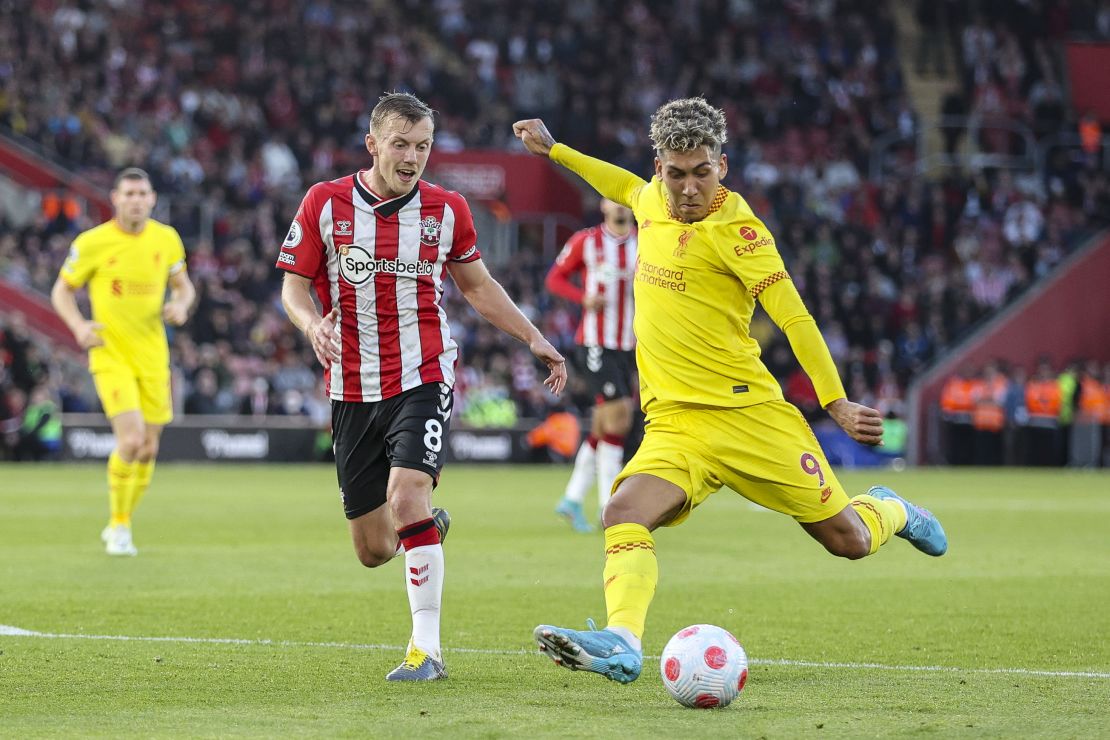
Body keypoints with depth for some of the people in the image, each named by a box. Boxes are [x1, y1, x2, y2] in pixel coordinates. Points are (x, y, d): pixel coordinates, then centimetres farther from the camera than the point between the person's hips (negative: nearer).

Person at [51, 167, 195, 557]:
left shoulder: (167, 239, 2)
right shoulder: (92, 243, -8)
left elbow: (183, 284, 15)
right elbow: (62, 291, 2)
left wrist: (181, 305, -8)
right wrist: (79, 326, -16)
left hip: (153, 357, 4)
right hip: (111, 355, -4)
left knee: (148, 449, 6)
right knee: (131, 440, -19)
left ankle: (118, 526, 26)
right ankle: (119, 526, 0)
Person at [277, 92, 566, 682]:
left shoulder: (446, 210, 1)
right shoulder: (325, 204, -3)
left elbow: (477, 284, 17)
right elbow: (294, 285, 1)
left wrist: (534, 340, 11)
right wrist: (314, 327, -20)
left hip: (423, 378, -1)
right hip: (352, 388, 1)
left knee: (406, 496, -26)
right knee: (373, 550, 5)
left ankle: (426, 649, -18)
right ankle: (430, 523, 44)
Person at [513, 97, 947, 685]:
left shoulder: (732, 227, -11)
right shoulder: (652, 200, 8)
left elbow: (793, 316, -10)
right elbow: (628, 186, 35)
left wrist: (836, 402, -13)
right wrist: (553, 149, 40)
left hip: (749, 411, -5)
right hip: (674, 423, 5)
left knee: (849, 541, 4)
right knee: (623, 515, -25)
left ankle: (886, 510, 38)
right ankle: (621, 644, -38)